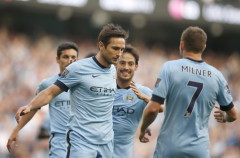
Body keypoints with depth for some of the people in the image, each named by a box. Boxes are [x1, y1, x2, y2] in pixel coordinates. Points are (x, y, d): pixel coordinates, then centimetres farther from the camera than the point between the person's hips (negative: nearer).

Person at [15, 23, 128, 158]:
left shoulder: (114, 71, 9)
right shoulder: (79, 68, -9)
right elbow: (51, 92, -7)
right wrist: (29, 106, -23)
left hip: (106, 143, 6)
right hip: (81, 141, -6)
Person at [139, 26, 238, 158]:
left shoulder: (170, 68, -6)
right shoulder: (216, 75, 3)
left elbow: (153, 109, -12)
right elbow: (232, 115, 13)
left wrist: (142, 130, 6)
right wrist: (224, 118, 37)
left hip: (169, 147, -2)